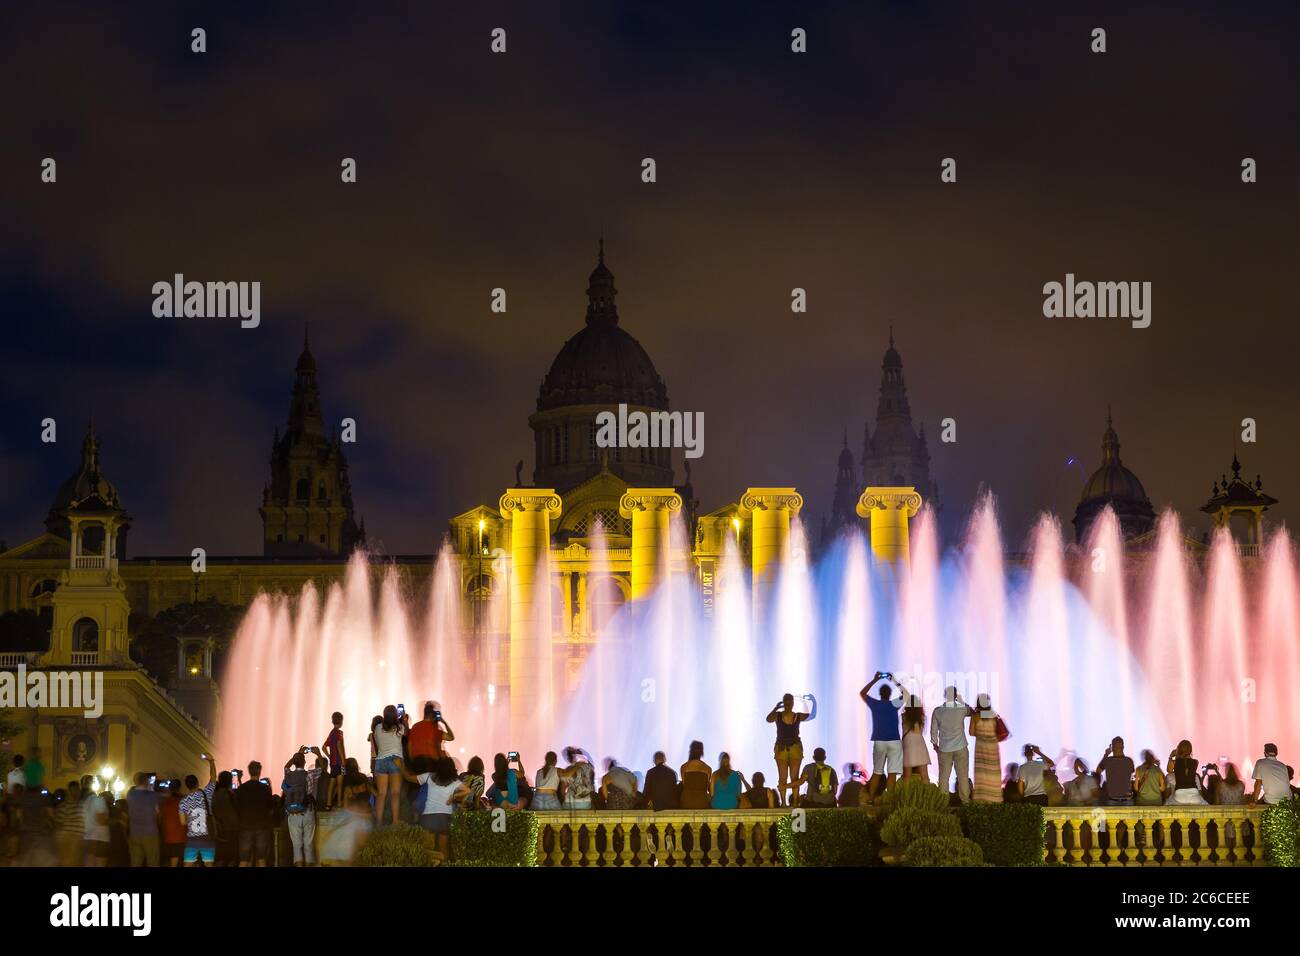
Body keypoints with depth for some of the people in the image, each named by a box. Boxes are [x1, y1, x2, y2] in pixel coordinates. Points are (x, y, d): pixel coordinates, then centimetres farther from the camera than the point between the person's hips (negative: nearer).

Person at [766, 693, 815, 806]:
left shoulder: (798, 717, 3)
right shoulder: (778, 716, 0)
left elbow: (812, 716, -4)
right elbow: (769, 719, -15)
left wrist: (814, 702, -15)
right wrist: (776, 708, -26)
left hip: (795, 747, 1)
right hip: (781, 748, -1)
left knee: (794, 777, 0)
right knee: (782, 777, -2)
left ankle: (795, 802, 0)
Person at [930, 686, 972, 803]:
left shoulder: (937, 711, -7)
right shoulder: (962, 709, -8)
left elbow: (934, 729, 1)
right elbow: (970, 711, 16)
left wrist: (934, 743, 15)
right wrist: (961, 700, 24)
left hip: (944, 749, 0)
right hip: (960, 747, 0)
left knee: (944, 775, 6)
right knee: (963, 775, 8)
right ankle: (965, 799, 12)